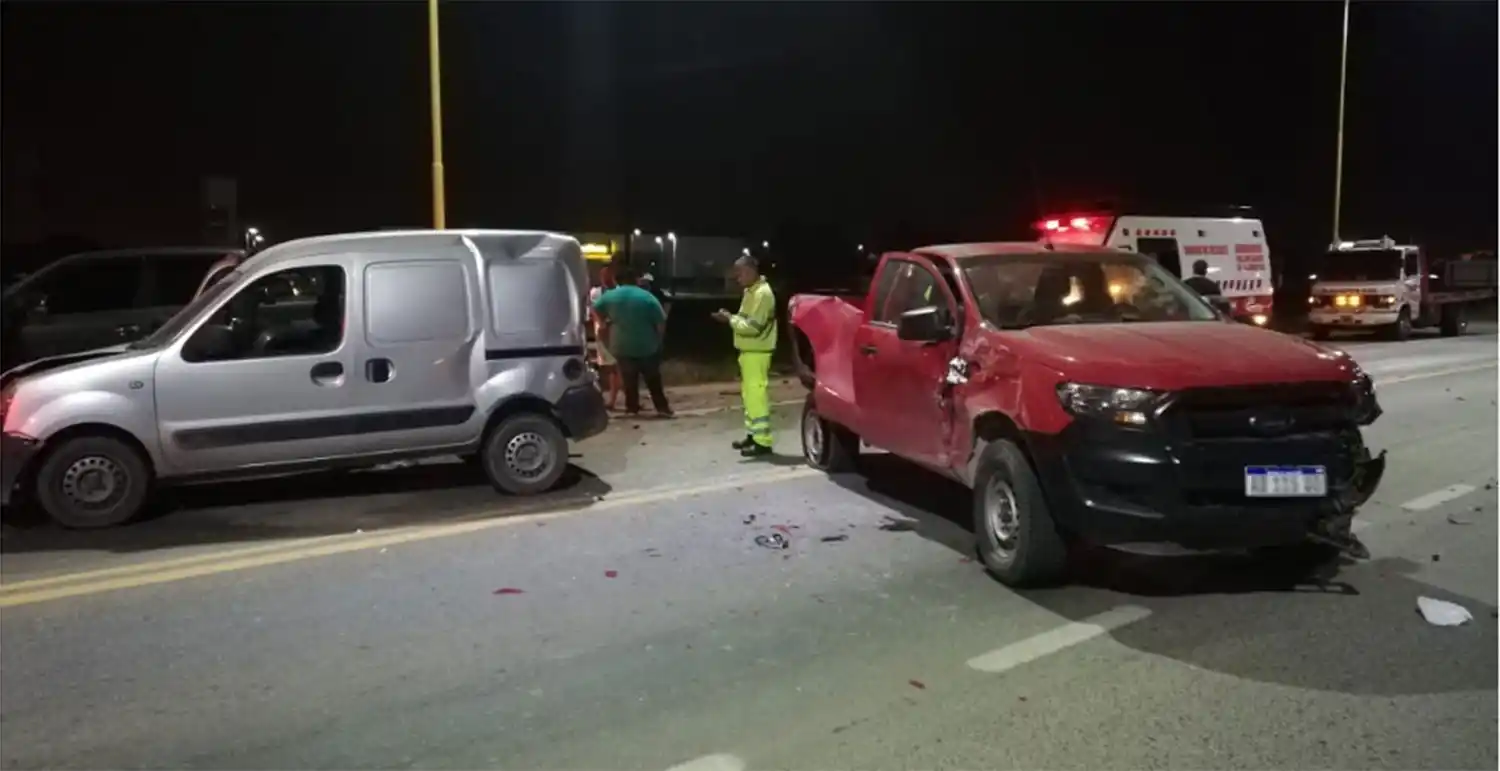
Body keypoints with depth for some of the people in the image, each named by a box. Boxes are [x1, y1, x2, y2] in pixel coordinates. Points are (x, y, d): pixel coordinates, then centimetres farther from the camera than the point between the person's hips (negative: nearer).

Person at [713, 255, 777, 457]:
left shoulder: (762, 293, -18)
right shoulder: (751, 291, 15)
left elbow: (753, 326, -22)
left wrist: (730, 319, -15)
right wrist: (731, 318, 5)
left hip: (756, 352, -11)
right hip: (748, 351, 11)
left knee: (756, 394, -11)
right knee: (749, 394, 16)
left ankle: (763, 441, -9)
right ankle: (753, 433, 25)